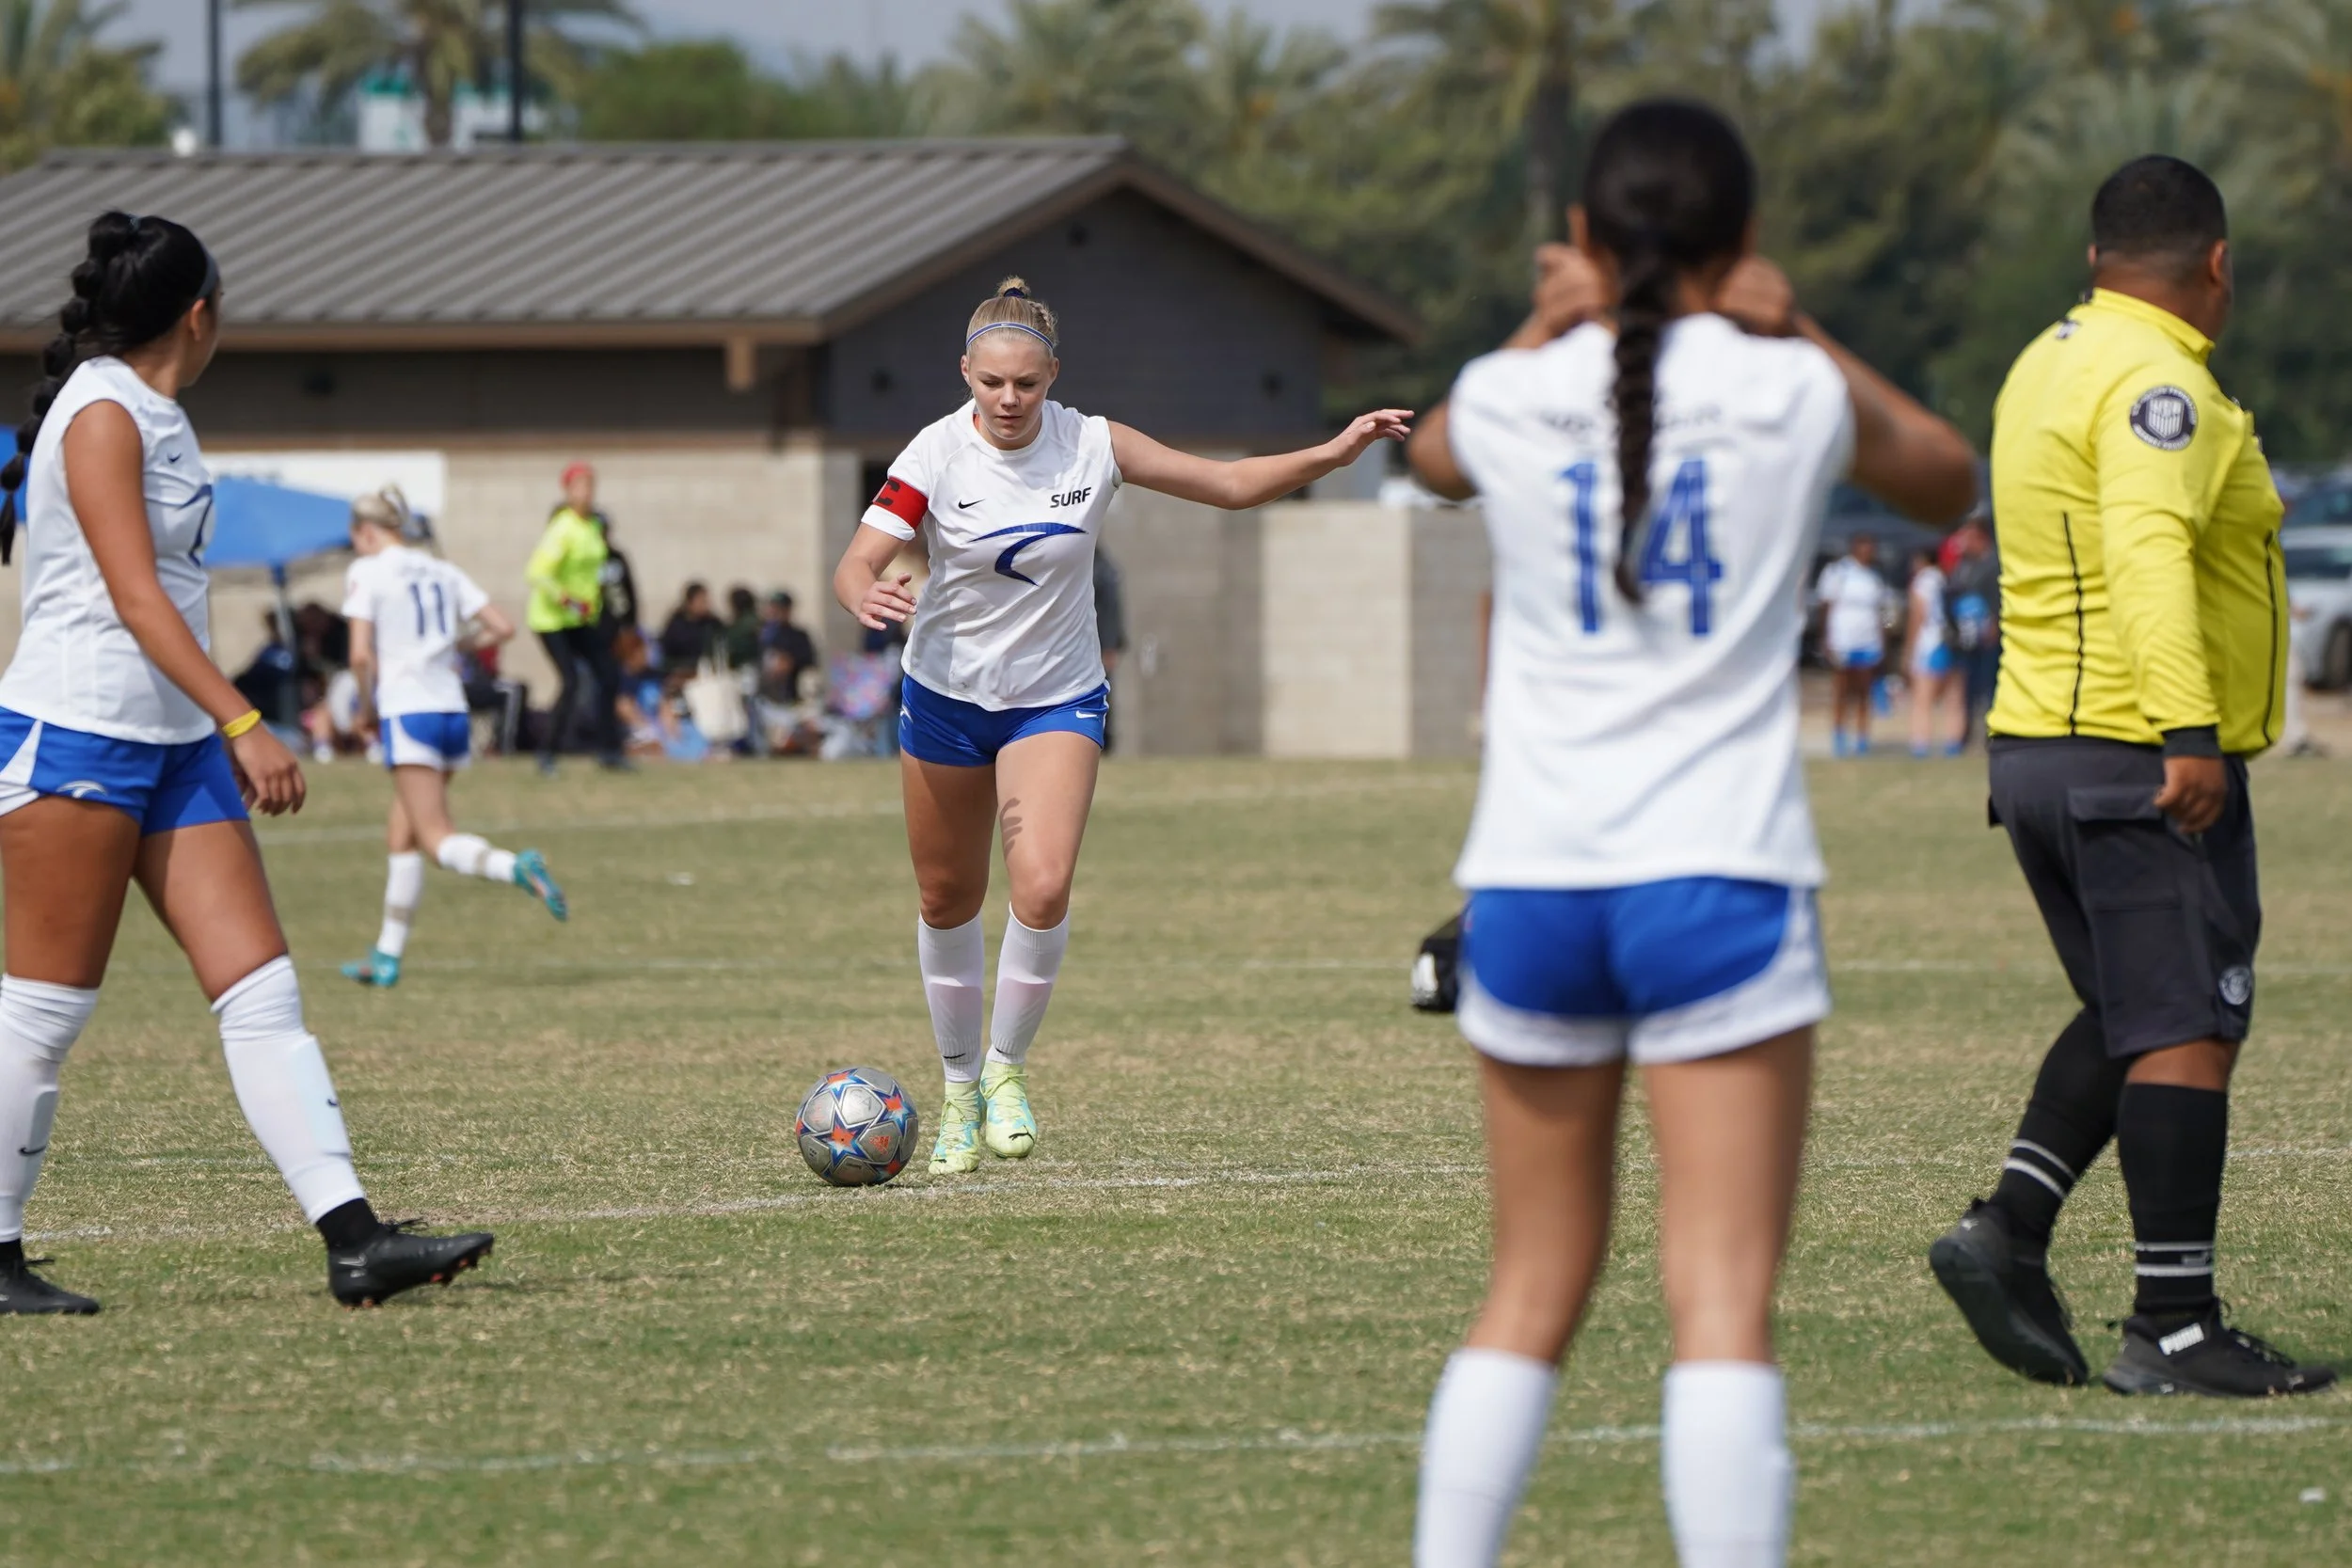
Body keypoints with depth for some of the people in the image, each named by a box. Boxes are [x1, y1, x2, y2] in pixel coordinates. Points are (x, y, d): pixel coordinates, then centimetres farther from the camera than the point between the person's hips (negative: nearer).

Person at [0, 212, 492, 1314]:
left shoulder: (152, 416, 16)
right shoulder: (102, 415, -12)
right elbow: (135, 599, -19)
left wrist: (226, 739, 23)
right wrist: (244, 723, -23)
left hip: (173, 745, 9)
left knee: (262, 991, 0)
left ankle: (354, 1242, -7)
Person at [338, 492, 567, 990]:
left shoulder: (366, 572, -3)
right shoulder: (442, 571, 13)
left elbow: (361, 654, -12)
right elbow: (502, 627, 9)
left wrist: (367, 702, 4)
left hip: (407, 712, -7)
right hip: (453, 710, 7)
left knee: (437, 840, -12)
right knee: (401, 838, 16)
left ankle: (516, 868, -40)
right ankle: (388, 957, 17)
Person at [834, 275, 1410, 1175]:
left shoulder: (1092, 448, -12)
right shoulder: (935, 457, -15)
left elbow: (1231, 484, -3)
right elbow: (855, 567, -20)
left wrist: (1334, 453, -16)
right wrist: (868, 598, -44)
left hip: (1057, 699, 0)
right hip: (945, 695, 0)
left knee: (1043, 890, -21)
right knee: (948, 901, 10)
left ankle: (1006, 1067, 1)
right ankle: (959, 1086, 30)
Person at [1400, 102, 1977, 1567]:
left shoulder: (1510, 398, 3)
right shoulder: (1793, 395, -2)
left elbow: (1432, 458, 29)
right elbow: (1952, 475, 20)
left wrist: (1547, 329, 18)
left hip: (1532, 882, 3)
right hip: (1719, 882, -3)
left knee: (1532, 1292, 15)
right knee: (1725, 1307, -7)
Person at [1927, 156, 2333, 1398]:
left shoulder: (2048, 365, 16)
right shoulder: (2158, 385, -14)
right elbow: (2150, 553, -28)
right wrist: (2190, 732, -35)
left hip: (2035, 741, 9)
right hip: (2142, 761, -9)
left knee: (2127, 1016, 18)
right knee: (2186, 1032, -6)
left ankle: (2009, 1229, 4)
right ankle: (2172, 1329, -6)